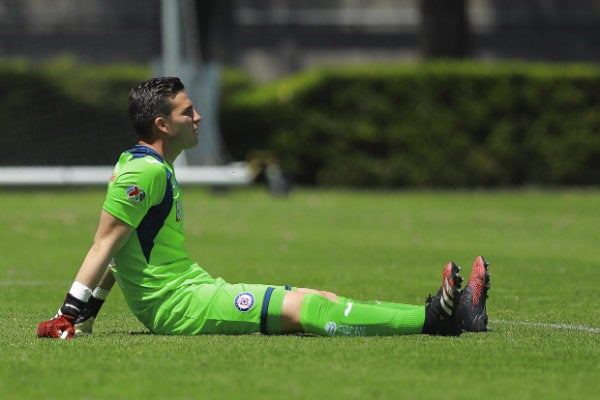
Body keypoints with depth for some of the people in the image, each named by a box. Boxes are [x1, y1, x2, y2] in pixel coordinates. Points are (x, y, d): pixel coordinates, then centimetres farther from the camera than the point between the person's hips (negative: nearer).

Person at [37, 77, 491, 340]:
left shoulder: (157, 169, 19)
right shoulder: (144, 171, -14)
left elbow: (112, 253, 21)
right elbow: (104, 246, -18)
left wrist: (84, 317, 16)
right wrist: (67, 319, -21)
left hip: (196, 291, 10)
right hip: (178, 306, -10)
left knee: (319, 299, 1)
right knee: (305, 308, -19)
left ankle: (442, 314, -6)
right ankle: (434, 318, -26)